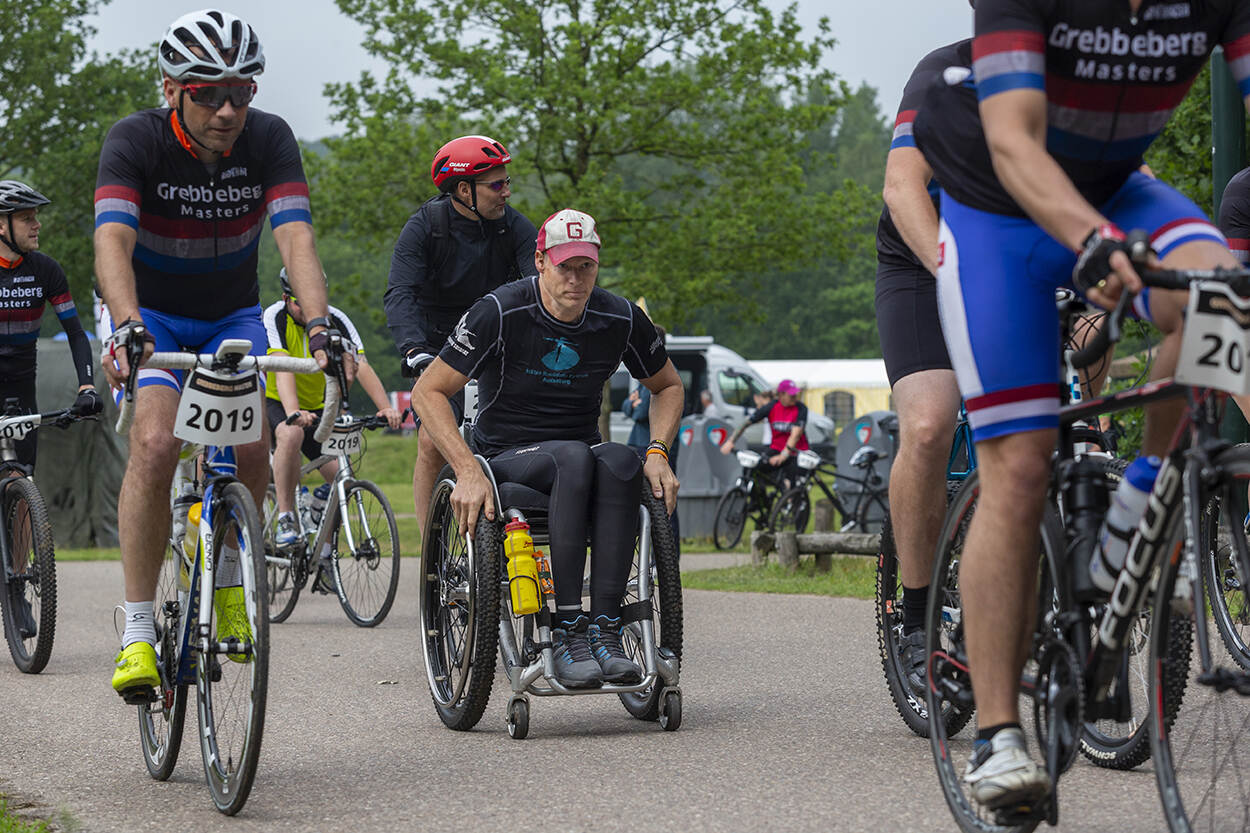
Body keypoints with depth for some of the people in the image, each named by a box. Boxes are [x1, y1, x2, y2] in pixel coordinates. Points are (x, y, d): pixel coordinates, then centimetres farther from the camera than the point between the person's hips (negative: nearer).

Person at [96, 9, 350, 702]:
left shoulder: (269, 139, -19)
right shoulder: (136, 140, -25)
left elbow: (296, 236, -30)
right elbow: (113, 241, -38)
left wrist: (318, 324, -47)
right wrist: (128, 327, -56)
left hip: (232, 315, 2)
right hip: (151, 313, -2)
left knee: (250, 445, -20)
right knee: (156, 443, -26)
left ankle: (227, 582, 9)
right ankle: (138, 631, -22)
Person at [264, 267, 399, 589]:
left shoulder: (336, 320, -12)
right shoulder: (275, 317, -20)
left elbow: (361, 366, -25)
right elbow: (283, 368, -35)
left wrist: (386, 407, -41)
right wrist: (294, 412, -52)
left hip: (315, 406, 4)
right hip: (273, 402, -4)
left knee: (340, 473, -12)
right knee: (291, 434, -37)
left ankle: (325, 559, 3)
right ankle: (286, 519, -28)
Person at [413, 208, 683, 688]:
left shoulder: (620, 320, -2)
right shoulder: (500, 313, -13)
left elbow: (669, 386, 15)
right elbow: (428, 392, -12)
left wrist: (657, 452, -4)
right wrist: (468, 472, -24)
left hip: (581, 458, 3)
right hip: (506, 459, -3)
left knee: (620, 462, -33)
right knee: (575, 458, -36)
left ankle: (605, 630, -37)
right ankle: (567, 633, -40)